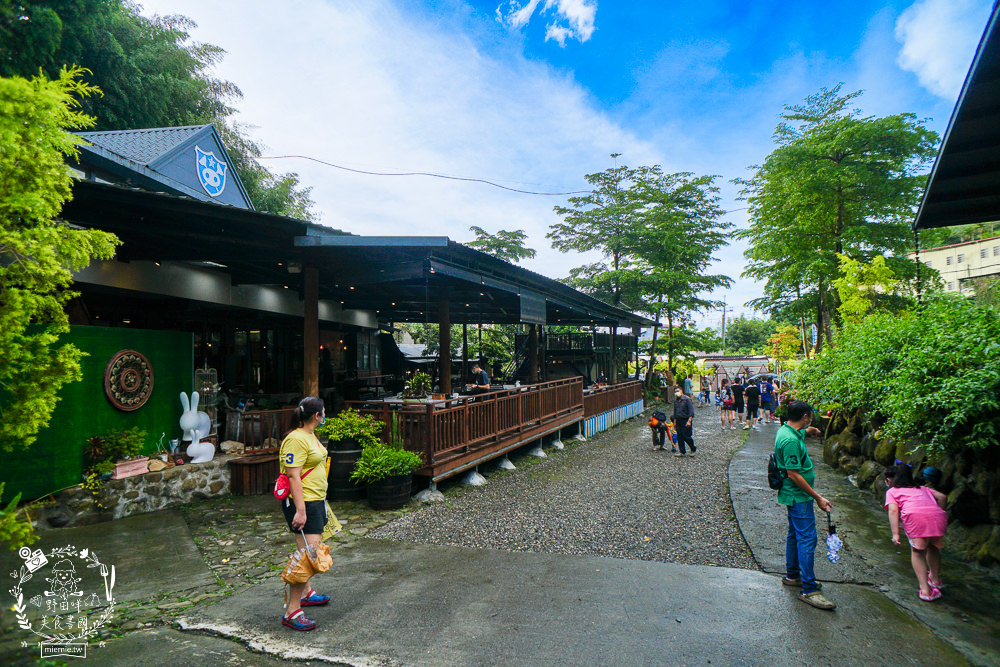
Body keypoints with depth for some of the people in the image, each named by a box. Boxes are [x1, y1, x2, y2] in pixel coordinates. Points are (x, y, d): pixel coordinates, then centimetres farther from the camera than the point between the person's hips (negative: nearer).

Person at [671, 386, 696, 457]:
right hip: (678, 421, 6)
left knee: (686, 436, -6)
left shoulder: (687, 399, -9)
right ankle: (682, 452, 13)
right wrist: (674, 422, 18)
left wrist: (689, 420, -21)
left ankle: (693, 449, 16)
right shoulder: (675, 401, 11)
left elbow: (691, 411, -14)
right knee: (679, 437, 5)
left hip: (686, 420, -6)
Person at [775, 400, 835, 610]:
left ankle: (792, 575, 32)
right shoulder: (790, 440, -25)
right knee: (807, 539, -8)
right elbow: (793, 475, -25)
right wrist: (817, 497, -20)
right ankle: (809, 590, -4)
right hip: (799, 496, -11)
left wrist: (807, 431, 27)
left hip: (794, 496, 11)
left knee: (795, 534, 19)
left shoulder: (786, 431, 6)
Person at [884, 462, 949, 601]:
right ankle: (935, 579, 45)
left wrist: (895, 534, -1)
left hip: (914, 515, -4)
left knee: (917, 551, 16)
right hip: (938, 515, 4)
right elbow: (941, 496, 24)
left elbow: (893, 510, 5)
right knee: (932, 546, 31)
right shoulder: (921, 488, 39)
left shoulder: (892, 491, 23)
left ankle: (925, 590, 7)